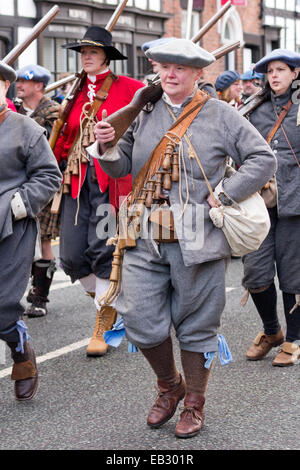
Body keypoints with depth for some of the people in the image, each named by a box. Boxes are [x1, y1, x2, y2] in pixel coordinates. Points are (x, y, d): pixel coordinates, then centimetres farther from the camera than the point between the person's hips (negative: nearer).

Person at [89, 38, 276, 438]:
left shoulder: (221, 116, 2)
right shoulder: (143, 113, 11)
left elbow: (263, 159, 0)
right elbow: (121, 167, 13)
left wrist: (224, 196, -8)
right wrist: (106, 147, -9)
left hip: (197, 239, -3)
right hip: (145, 240, 3)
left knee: (196, 325, 7)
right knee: (140, 319, -1)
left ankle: (194, 403, 26)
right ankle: (169, 386, 27)